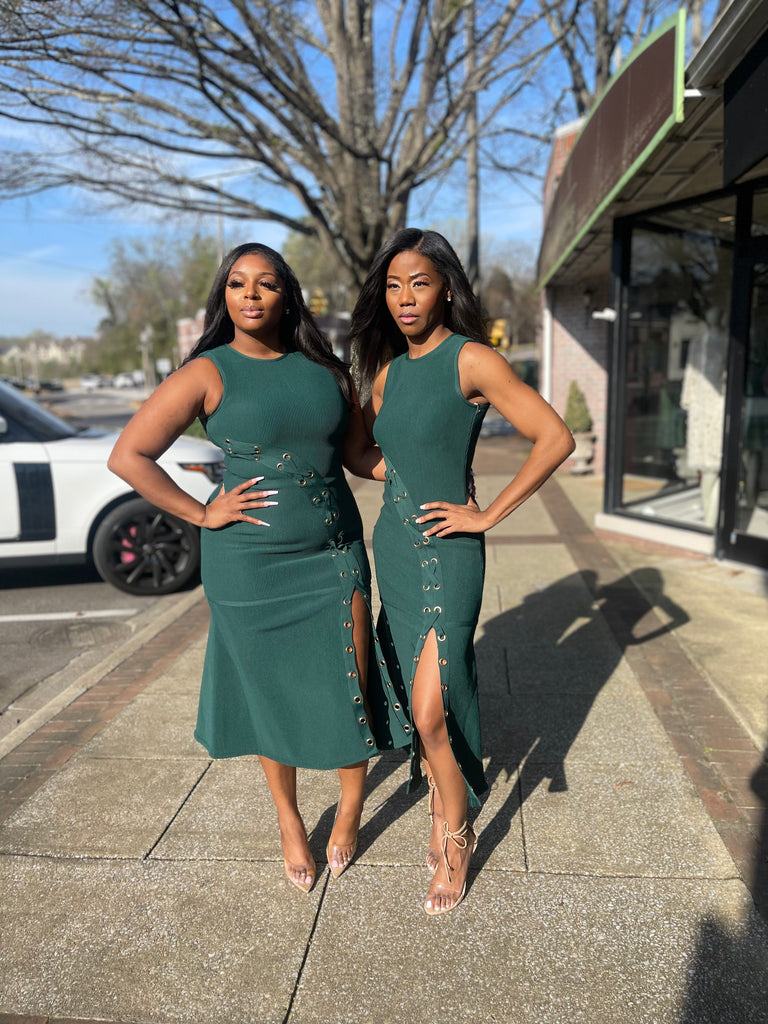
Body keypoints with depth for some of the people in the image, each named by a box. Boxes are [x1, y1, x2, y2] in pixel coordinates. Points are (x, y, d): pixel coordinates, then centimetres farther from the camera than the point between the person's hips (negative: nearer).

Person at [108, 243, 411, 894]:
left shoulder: (325, 370, 6)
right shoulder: (208, 374, -6)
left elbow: (358, 454, 13)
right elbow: (128, 456, -9)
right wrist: (202, 514, -10)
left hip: (335, 554, 3)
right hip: (251, 563, -2)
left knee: (350, 687, 4)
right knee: (272, 694, 12)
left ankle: (350, 810, 32)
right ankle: (289, 822, 37)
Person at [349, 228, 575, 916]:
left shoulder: (472, 360, -11)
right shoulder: (387, 369, 9)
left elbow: (556, 438, -14)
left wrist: (489, 515, -13)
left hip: (447, 552, -6)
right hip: (393, 547, 6)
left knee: (430, 710, -7)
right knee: (418, 699, 15)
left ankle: (457, 834, 19)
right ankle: (441, 812, 36)